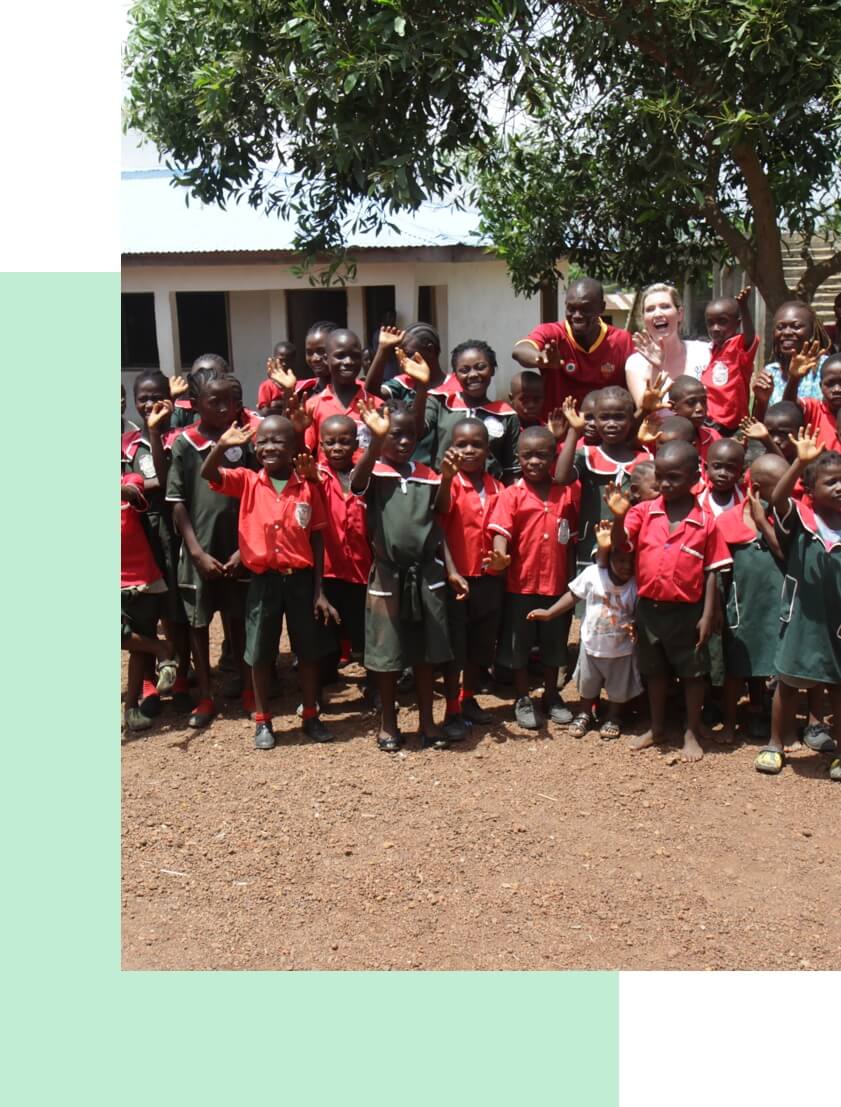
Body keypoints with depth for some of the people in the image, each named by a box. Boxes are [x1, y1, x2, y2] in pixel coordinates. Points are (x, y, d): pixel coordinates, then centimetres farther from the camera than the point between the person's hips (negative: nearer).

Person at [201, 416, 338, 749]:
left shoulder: (308, 487, -2)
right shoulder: (247, 482, -1)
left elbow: (317, 540, 1)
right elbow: (207, 473, -18)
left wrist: (319, 591, -2)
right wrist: (222, 445, -38)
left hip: (301, 579, 0)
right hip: (263, 580, 0)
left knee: (308, 651, 10)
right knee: (260, 653, 8)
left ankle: (311, 716, 25)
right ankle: (263, 721, 23)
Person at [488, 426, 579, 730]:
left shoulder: (568, 492, 1)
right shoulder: (512, 494, -8)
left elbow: (574, 537, 6)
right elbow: (501, 530, -18)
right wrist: (500, 555, -38)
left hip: (557, 582, 3)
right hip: (521, 583, -2)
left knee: (554, 643, 16)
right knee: (519, 643, 10)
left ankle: (551, 697, 33)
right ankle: (523, 700, 26)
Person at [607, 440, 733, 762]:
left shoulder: (705, 522, -8)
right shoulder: (644, 512, -3)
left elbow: (711, 572, -6)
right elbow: (620, 544, -13)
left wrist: (707, 616, -8)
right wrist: (619, 516, -32)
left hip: (687, 610, -3)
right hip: (649, 607, 3)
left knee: (692, 671, 11)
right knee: (654, 669, 18)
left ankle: (692, 732, 27)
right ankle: (657, 727, 34)